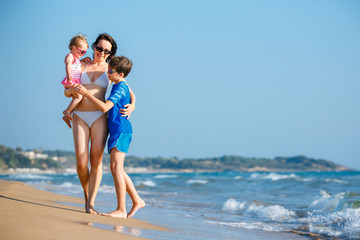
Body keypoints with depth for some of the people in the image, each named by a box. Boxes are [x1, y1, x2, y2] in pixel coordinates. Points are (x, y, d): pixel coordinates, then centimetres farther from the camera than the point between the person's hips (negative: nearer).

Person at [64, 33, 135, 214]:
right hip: (80, 117, 1)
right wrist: (73, 90, -12)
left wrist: (131, 106, -11)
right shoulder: (82, 67, 14)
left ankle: (91, 203, -5)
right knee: (81, 162, -8)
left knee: (96, 161, -9)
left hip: (99, 117, -1)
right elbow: (66, 92, 12)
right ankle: (86, 195, 17)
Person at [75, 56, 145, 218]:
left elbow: (104, 107, -21)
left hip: (121, 130, -10)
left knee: (116, 167, -15)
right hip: (116, 131, 10)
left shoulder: (120, 87, -13)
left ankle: (121, 210, -16)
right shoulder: (118, 86, 17)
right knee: (116, 169, 11)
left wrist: (86, 94, -16)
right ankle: (137, 201, 18)